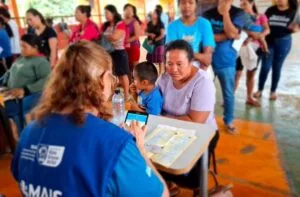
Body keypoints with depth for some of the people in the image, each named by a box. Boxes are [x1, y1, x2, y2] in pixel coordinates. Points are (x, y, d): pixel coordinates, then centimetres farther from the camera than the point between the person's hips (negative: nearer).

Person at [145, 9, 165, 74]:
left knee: (160, 60, 1)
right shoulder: (149, 23, 8)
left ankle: (161, 73, 10)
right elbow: (146, 32, 11)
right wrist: (150, 34, -11)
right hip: (151, 44, 4)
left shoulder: (161, 24, -6)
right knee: (151, 60, 5)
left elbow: (162, 35, -11)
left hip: (159, 44, -4)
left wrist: (153, 40, -14)